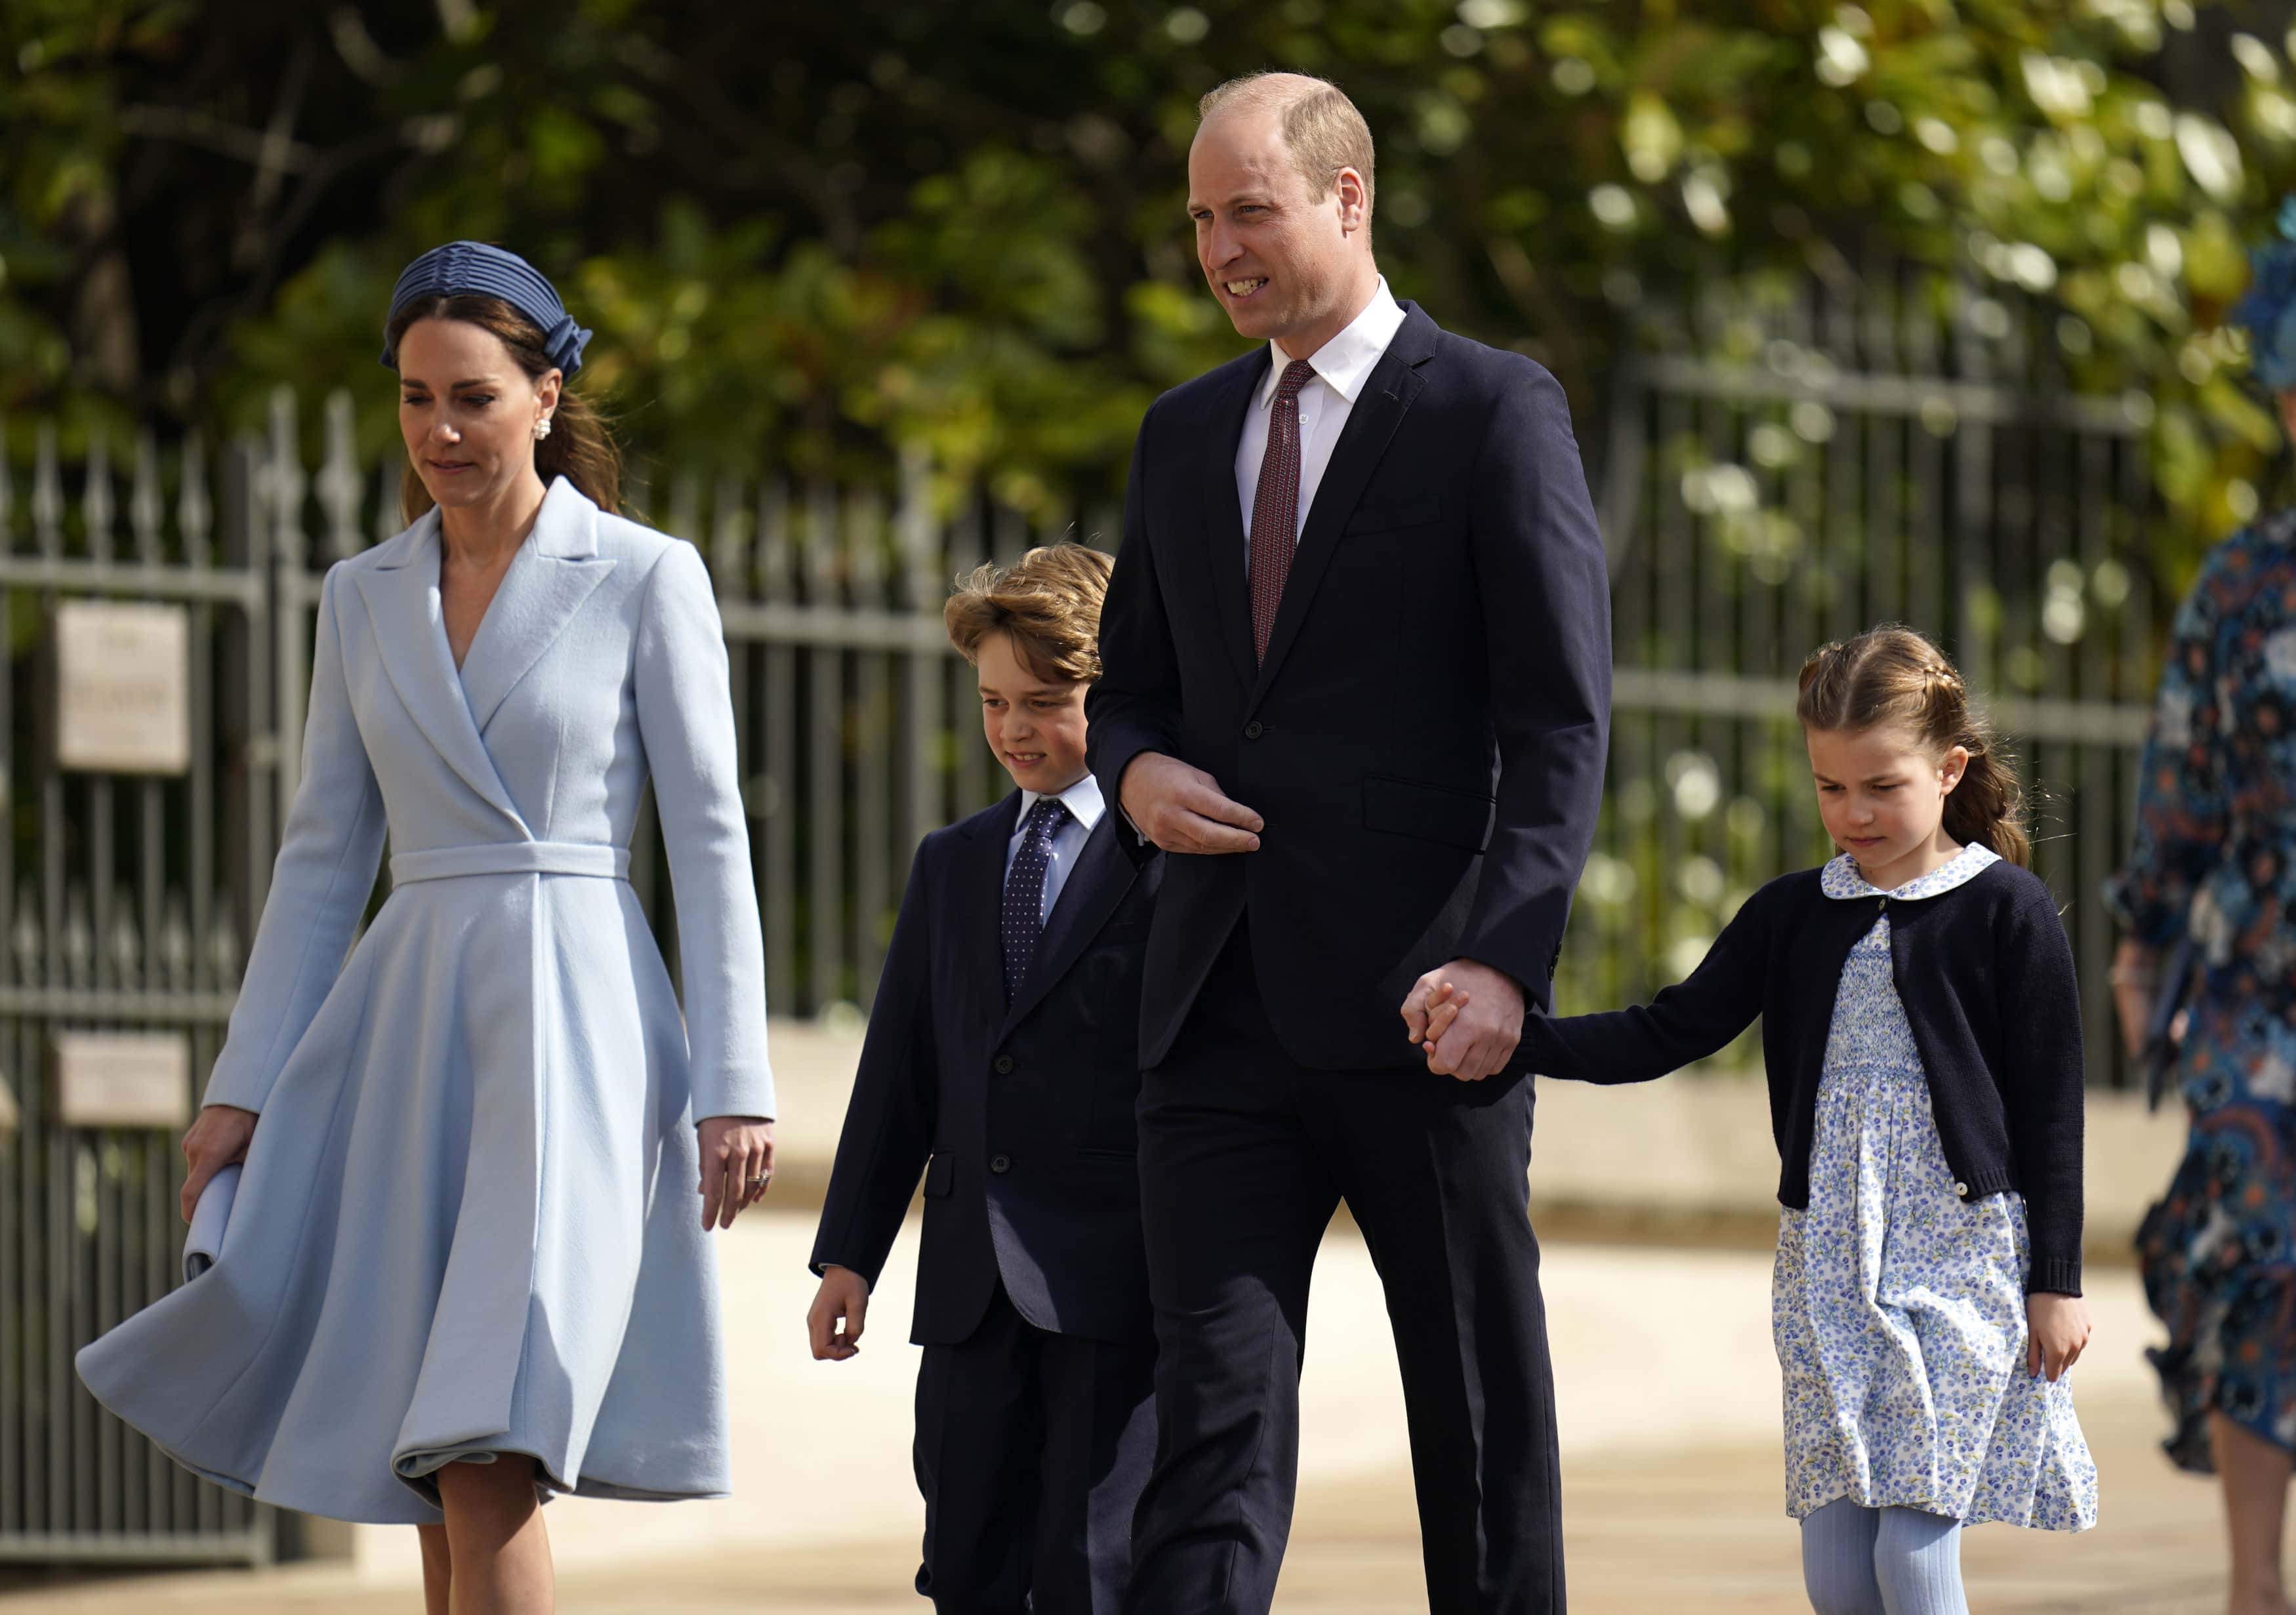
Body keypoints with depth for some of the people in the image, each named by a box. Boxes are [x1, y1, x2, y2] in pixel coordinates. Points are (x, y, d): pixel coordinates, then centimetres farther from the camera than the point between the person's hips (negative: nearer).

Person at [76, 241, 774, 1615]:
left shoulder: (647, 579, 0)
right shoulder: (364, 598, 13)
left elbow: (711, 836, -2)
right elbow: (325, 853, 15)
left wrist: (735, 1083, -8)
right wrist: (244, 1085, 9)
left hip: (575, 1021, -5)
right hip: (406, 1025, 5)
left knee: (487, 1455, -18)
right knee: (441, 1473, 5)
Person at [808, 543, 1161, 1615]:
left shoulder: (1176, 856, -3)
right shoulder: (951, 865, 18)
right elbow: (901, 1069, 18)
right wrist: (849, 1252, 14)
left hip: (1118, 1281, -6)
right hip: (975, 1285, 6)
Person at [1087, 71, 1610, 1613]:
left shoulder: (1493, 410, -2)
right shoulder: (1186, 432, 16)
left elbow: (1562, 720, -7)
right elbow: (1130, 681, 25)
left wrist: (1504, 959, -19)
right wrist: (1137, 769, 0)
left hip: (1418, 1001, -5)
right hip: (1224, 1005, 5)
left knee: (1483, 1413, 5)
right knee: (1214, 1405, -4)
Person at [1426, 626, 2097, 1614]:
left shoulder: (2006, 910, -4)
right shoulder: (1793, 916, 9)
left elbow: (2049, 1104, -3)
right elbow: (1670, 1034, 6)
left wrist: (2056, 1280, -4)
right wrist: (1513, 1034, -7)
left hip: (1964, 1253, -5)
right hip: (1827, 1262, 5)